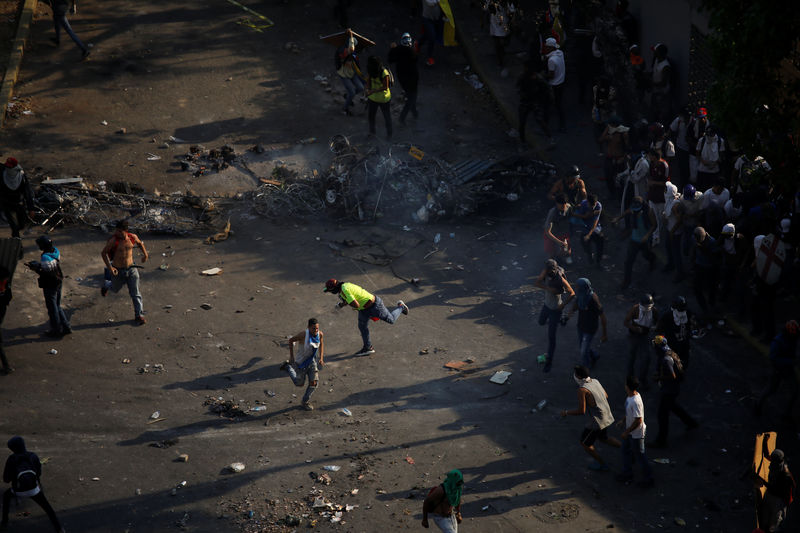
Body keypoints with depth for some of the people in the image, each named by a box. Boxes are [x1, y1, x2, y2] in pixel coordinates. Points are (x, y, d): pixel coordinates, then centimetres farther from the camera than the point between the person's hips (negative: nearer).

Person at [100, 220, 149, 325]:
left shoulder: (132, 237, -9)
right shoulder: (114, 240, -21)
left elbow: (139, 243, 15)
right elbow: (103, 253, -15)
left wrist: (145, 254, 21)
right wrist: (109, 267, -22)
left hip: (131, 269, 2)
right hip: (118, 271, -2)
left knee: (135, 293, -1)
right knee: (116, 289, 23)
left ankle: (139, 315, 6)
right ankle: (107, 285, 58)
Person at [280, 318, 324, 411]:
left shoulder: (319, 334, -15)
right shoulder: (304, 334, -30)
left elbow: (321, 344, 7)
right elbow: (291, 340, -15)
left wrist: (321, 358, -2)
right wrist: (291, 356, -13)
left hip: (312, 361, 4)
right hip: (301, 362, -4)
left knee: (314, 383, -2)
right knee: (299, 383, 10)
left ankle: (306, 401, 23)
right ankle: (288, 367, 33)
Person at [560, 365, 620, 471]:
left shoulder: (582, 390, -25)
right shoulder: (595, 381, 0)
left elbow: (581, 411, -25)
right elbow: (606, 396, 13)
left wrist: (566, 413, -11)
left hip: (597, 422, -8)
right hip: (607, 417, 8)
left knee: (585, 443, 15)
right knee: (603, 438, 32)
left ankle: (602, 464, 26)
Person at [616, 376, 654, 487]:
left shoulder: (635, 402, -35)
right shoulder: (630, 396, -5)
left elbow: (638, 420, -31)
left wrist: (627, 432, -23)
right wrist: (623, 420, 22)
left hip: (637, 433, -10)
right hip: (630, 430, 10)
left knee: (640, 455, 7)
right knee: (626, 451, 23)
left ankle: (648, 479, 25)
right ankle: (627, 474, 40)